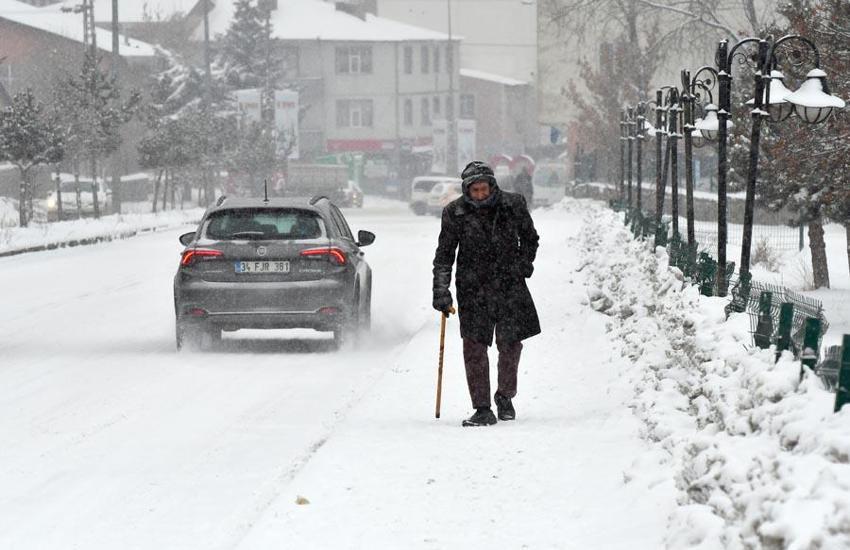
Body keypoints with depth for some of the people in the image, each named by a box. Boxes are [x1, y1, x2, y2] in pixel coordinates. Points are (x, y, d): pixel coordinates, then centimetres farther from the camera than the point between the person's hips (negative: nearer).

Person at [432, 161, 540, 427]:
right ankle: (482, 409, -3)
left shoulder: (513, 205, -2)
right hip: (473, 288, -1)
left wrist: (524, 263, 4)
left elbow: (530, 238, 17)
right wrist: (441, 291, -7)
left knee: (510, 344, 0)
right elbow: (444, 255, 0)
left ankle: (505, 397, 25)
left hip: (510, 285, 1)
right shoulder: (455, 213, -4)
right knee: (474, 347, -8)